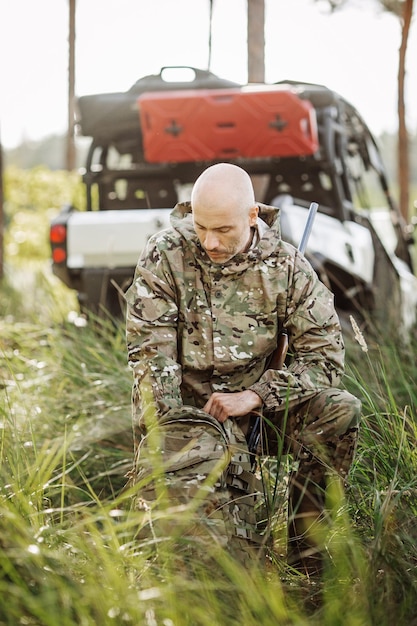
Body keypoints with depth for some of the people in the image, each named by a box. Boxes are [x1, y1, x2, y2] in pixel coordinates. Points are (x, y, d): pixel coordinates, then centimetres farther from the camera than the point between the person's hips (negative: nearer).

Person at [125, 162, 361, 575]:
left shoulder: (285, 264, -3)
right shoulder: (164, 257, -7)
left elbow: (325, 354, -6)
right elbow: (151, 359, -8)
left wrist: (254, 396, -17)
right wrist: (167, 441, -17)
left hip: (259, 404, 4)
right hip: (189, 409, -3)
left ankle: (307, 563, -15)